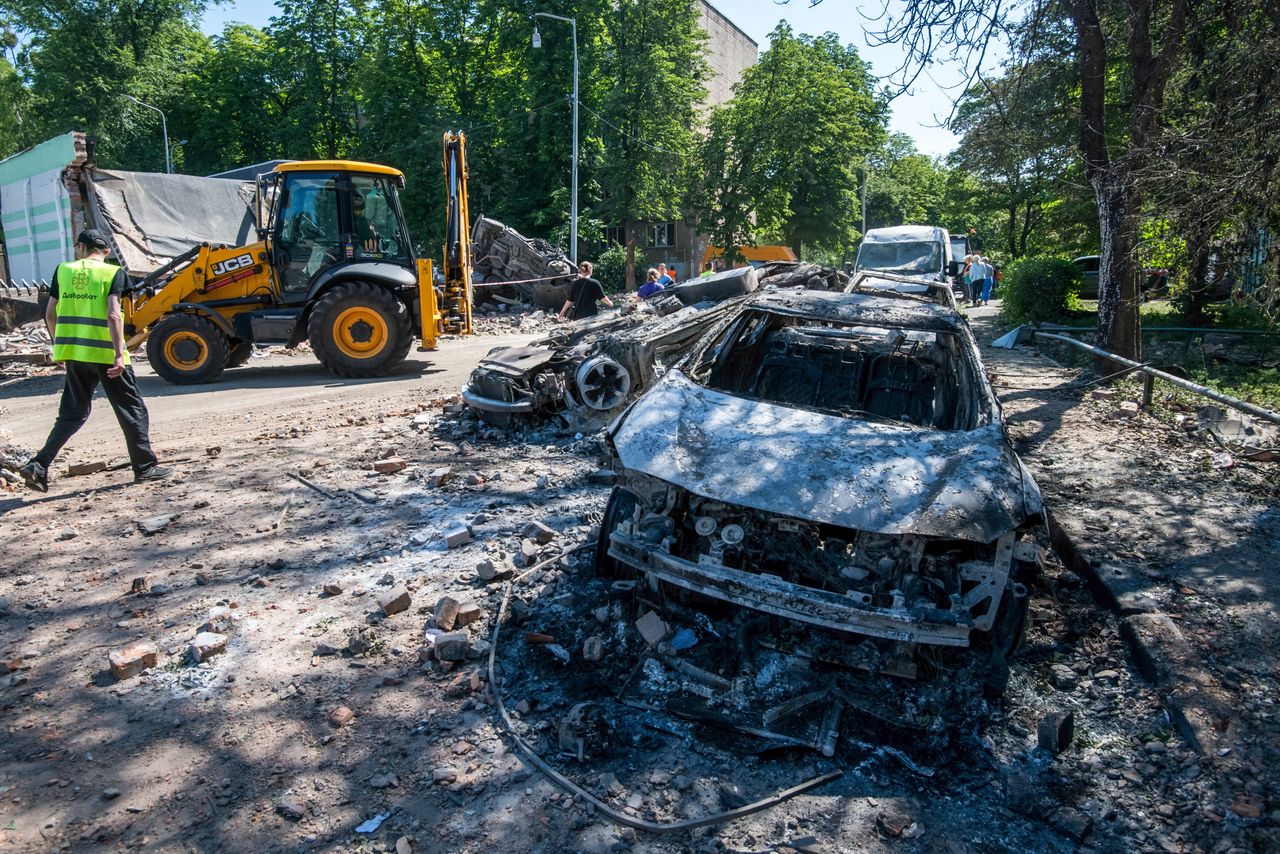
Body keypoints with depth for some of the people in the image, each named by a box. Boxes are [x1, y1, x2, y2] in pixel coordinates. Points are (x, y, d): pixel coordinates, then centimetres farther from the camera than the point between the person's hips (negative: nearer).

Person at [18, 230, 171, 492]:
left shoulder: (63, 270, 8)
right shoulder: (113, 273, -4)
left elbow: (50, 315, 9)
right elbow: (113, 315, -16)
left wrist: (61, 344, 23)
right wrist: (119, 354, -19)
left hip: (74, 352, 5)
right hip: (106, 353, -4)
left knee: (72, 413, 16)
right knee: (132, 410, 7)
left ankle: (39, 465, 5)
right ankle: (145, 467, 10)